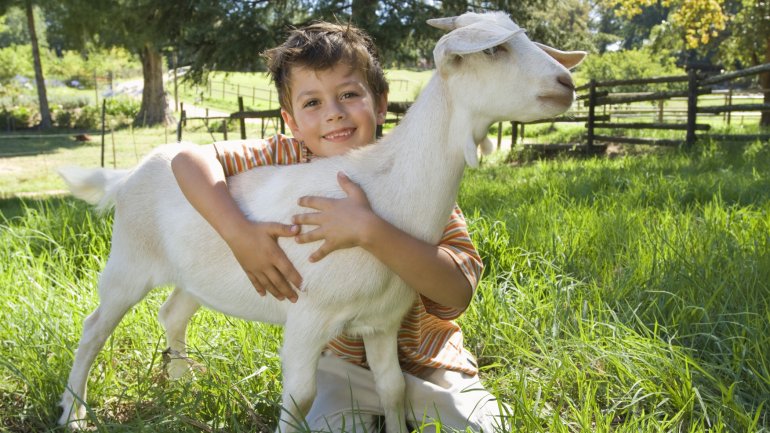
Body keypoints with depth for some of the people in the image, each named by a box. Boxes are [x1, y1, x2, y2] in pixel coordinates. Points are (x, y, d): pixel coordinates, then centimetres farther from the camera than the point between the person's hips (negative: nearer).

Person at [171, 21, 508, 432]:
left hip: (423, 360, -1)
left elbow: (458, 291, -30)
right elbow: (190, 160, -18)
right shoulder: (288, 159, -12)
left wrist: (369, 230, -43)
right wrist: (239, 232, -32)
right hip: (341, 357, 1)